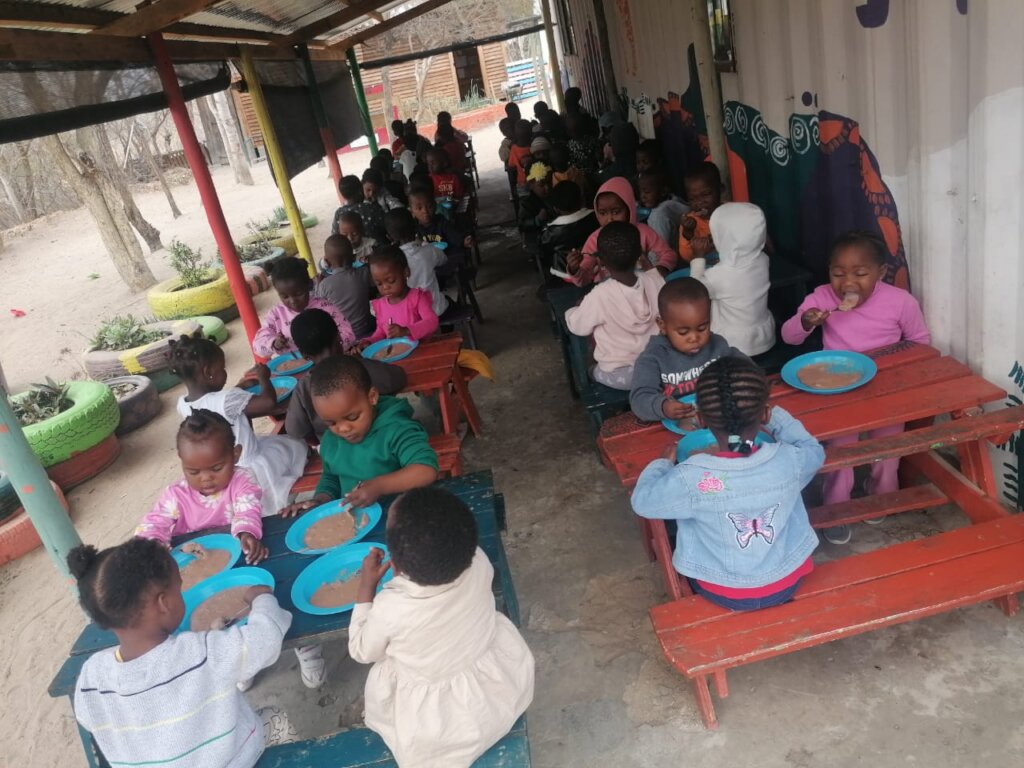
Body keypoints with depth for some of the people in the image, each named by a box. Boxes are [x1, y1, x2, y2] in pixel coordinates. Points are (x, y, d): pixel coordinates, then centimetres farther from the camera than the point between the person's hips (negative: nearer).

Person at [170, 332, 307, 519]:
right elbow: (269, 402, -32)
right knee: (295, 447, 17)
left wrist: (239, 387, 11)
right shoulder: (225, 400, -30)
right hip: (250, 472, -7)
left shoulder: (182, 404, -6)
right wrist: (263, 377, -14)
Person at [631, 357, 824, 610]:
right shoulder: (789, 460, -23)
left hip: (723, 593, -2)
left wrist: (664, 462, 5)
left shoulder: (690, 478, -29)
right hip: (787, 582, 2)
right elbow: (814, 450, 2)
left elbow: (642, 501, -10)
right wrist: (775, 418, 10)